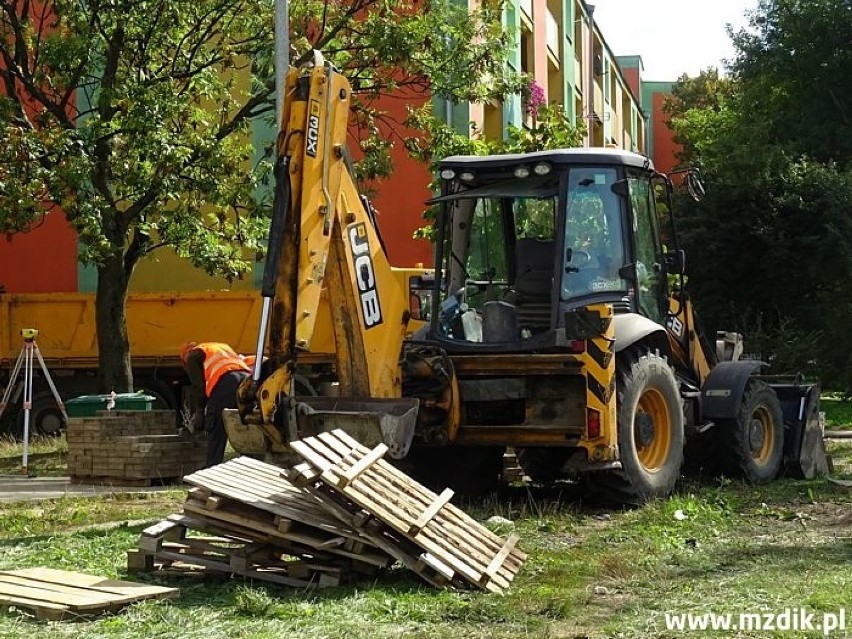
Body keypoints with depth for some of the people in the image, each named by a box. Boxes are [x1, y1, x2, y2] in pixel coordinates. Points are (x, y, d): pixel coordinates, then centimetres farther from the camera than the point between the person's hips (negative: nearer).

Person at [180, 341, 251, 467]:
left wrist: (198, 413, 17)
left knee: (216, 434, -1)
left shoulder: (192, 355, 21)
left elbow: (198, 386, 9)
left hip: (224, 383, -6)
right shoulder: (223, 346, 41)